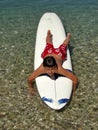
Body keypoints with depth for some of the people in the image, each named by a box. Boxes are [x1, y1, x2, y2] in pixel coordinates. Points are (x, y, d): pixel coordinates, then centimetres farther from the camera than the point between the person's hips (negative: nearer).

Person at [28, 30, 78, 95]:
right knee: (49, 45, 35)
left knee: (63, 47, 33)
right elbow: (30, 79, -28)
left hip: (59, 54, -1)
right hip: (47, 53, 2)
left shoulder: (59, 69, -48)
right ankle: (49, 34, 67)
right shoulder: (41, 69, -44)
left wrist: (73, 90, -28)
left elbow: (75, 79, -40)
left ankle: (68, 36, 63)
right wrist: (31, 88, -16)